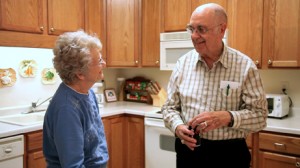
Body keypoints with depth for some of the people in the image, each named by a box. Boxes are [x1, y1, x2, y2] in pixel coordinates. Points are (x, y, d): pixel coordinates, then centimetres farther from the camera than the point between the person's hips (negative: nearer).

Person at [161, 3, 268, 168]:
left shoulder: (245, 66, -9)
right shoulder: (183, 63, -1)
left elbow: (259, 115, -8)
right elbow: (170, 107, 4)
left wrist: (228, 117, -26)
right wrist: (178, 127, -16)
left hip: (229, 154, -2)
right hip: (188, 150, 2)